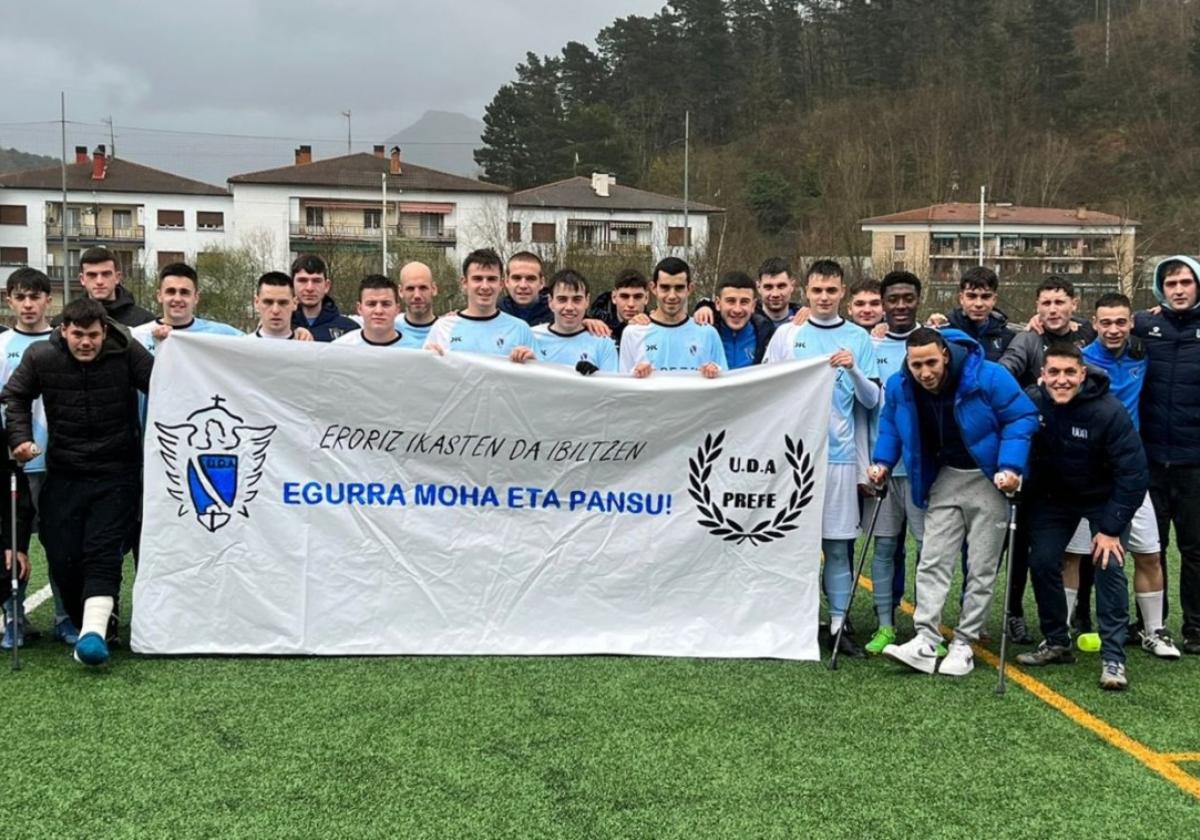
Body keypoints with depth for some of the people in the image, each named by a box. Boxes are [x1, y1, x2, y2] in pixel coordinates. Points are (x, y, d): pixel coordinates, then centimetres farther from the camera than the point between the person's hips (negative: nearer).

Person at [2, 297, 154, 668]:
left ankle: (94, 631, -25)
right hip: (63, 474, 3)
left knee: (103, 550, -15)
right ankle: (85, 622, 18)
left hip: (116, 474, -3)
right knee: (62, 556, -1)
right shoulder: (41, 357, -3)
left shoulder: (127, 352, -9)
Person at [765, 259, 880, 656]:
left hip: (838, 455, 1)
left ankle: (838, 623, 9)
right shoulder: (787, 334, 6)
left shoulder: (858, 338, 7)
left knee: (837, 544, 3)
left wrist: (853, 369, -14)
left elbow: (872, 401, 3)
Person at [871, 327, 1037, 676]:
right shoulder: (900, 387, -9)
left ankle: (964, 644, 8)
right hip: (945, 478, 4)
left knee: (981, 568, 1)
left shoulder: (988, 377, -23)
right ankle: (926, 642, -6)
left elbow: (1022, 418, -15)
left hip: (988, 480, -3)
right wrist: (883, 462, -1)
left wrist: (1011, 467, -24)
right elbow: (890, 424, 12)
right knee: (932, 562, -5)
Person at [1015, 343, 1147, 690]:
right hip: (1053, 496, 3)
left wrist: (1111, 528, -22)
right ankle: (1056, 643, 18)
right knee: (1042, 561, -2)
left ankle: (1113, 658, -6)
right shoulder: (1030, 403, -22)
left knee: (1109, 565, -14)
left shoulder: (1109, 411, -29)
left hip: (1105, 498, -3)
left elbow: (1133, 474, -24)